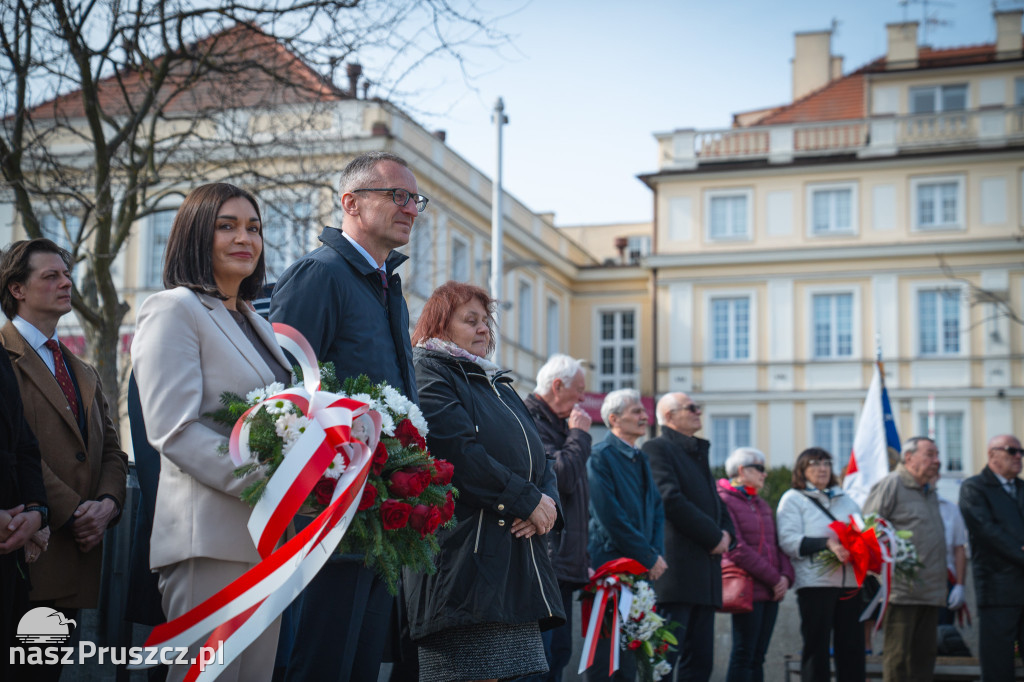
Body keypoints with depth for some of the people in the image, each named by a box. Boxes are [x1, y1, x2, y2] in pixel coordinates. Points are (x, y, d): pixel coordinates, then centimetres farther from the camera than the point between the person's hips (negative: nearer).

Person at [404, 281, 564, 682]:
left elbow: (539, 459, 21)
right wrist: (528, 500, -12)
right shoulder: (427, 372, 0)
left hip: (520, 565, 8)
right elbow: (458, 451, -15)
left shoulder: (498, 385, 27)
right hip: (464, 554, -8)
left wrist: (547, 501, -2)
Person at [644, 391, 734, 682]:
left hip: (704, 570, 9)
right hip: (677, 568, -9)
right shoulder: (657, 448, -3)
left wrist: (727, 533, 5)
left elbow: (716, 504, 27)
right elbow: (671, 500, -15)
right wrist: (714, 537, -11)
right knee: (664, 657, -11)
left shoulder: (699, 453, 25)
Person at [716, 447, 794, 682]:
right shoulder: (724, 500, -7)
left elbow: (776, 545, 20)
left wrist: (785, 576, 0)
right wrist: (773, 578, -13)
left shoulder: (762, 505, 21)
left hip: (771, 592, 8)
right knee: (743, 656, -7)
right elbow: (736, 550, -15)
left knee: (757, 658, 8)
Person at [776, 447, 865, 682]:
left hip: (849, 582, 5)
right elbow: (788, 541, -8)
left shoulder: (845, 500, 22)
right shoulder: (793, 499, 5)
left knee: (852, 645, 3)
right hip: (815, 582, -5)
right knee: (816, 647, -2)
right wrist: (827, 544, -20)